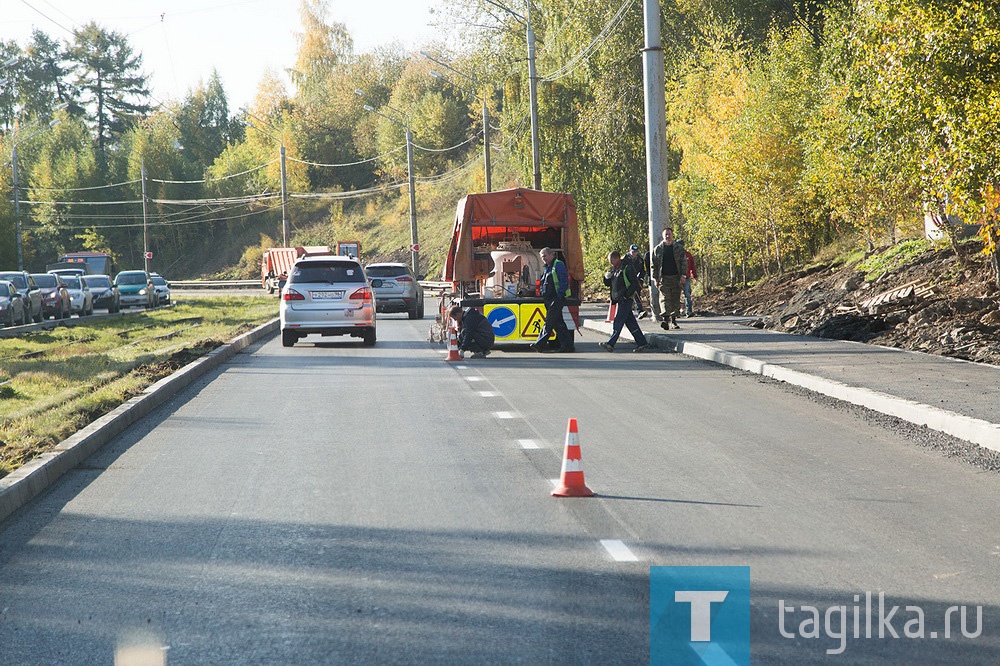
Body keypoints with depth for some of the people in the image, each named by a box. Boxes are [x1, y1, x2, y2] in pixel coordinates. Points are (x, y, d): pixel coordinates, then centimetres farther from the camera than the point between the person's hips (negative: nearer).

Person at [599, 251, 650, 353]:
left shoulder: (627, 268, -9)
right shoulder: (614, 269, 16)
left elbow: (635, 283, -13)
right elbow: (608, 283, 21)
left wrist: (627, 294, -18)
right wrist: (607, 277, -1)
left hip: (625, 299, -9)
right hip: (619, 299, 9)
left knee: (618, 321, -12)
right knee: (630, 322, 9)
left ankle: (611, 344, -17)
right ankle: (642, 342, 14)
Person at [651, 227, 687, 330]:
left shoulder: (679, 248, 7)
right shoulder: (658, 249, 7)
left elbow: (684, 262, 5)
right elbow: (654, 265, 9)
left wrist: (683, 275, -6)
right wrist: (656, 278, 1)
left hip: (676, 278, 1)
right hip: (663, 278, -1)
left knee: (676, 300, 4)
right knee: (665, 299, -14)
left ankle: (673, 320, 13)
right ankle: (665, 320, -25)